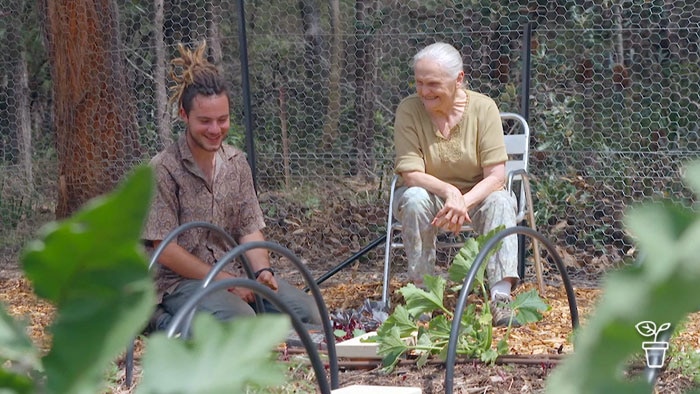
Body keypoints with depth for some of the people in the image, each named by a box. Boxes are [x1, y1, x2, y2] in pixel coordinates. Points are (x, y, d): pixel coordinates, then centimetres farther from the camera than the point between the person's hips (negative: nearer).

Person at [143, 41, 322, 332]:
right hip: (183, 280, -7)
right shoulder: (165, 169, -11)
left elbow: (250, 230, 9)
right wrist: (224, 282, -17)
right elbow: (166, 250, -13)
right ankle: (168, 323, -7)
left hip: (236, 272, 7)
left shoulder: (236, 163, 8)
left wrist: (263, 270, -12)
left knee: (308, 311, -12)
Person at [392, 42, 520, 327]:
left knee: (500, 201, -31)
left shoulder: (483, 107, -13)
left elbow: (496, 175, -18)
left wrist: (464, 202, -35)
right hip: (429, 197, 0)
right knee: (414, 199, -33)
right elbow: (410, 173, -19)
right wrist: (449, 192, -37)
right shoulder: (409, 109, -13)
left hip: (476, 195, 0)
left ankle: (501, 298, -39)